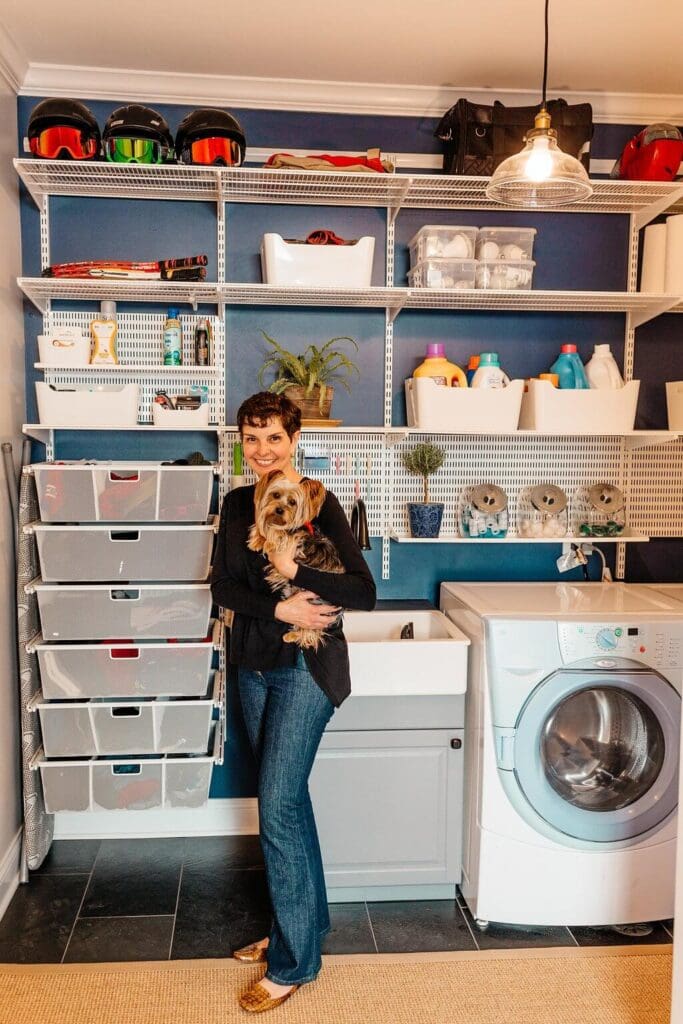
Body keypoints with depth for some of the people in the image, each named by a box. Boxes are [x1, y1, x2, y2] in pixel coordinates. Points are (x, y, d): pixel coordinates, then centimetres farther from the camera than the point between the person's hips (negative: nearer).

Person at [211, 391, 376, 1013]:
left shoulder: (320, 504, -12)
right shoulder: (237, 504, 5)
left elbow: (363, 593, -17)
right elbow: (223, 585, -3)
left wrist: (293, 571, -26)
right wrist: (280, 609, -18)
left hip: (306, 666, -6)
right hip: (255, 664, 6)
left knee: (278, 809, -5)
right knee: (288, 798, 17)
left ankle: (294, 962, 12)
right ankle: (305, 923, 34)